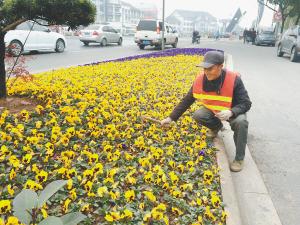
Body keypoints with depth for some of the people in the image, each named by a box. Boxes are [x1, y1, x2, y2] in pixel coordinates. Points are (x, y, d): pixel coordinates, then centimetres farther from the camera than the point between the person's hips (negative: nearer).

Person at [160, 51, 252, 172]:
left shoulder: (234, 79, -29)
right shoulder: (200, 80, -18)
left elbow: (246, 103, -24)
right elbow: (187, 101, -10)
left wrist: (231, 112, -45)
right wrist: (171, 118, -13)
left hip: (233, 112, -3)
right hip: (213, 110, 4)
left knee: (241, 122, -36)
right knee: (197, 115, -26)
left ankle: (239, 158, -14)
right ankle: (216, 126, 10)